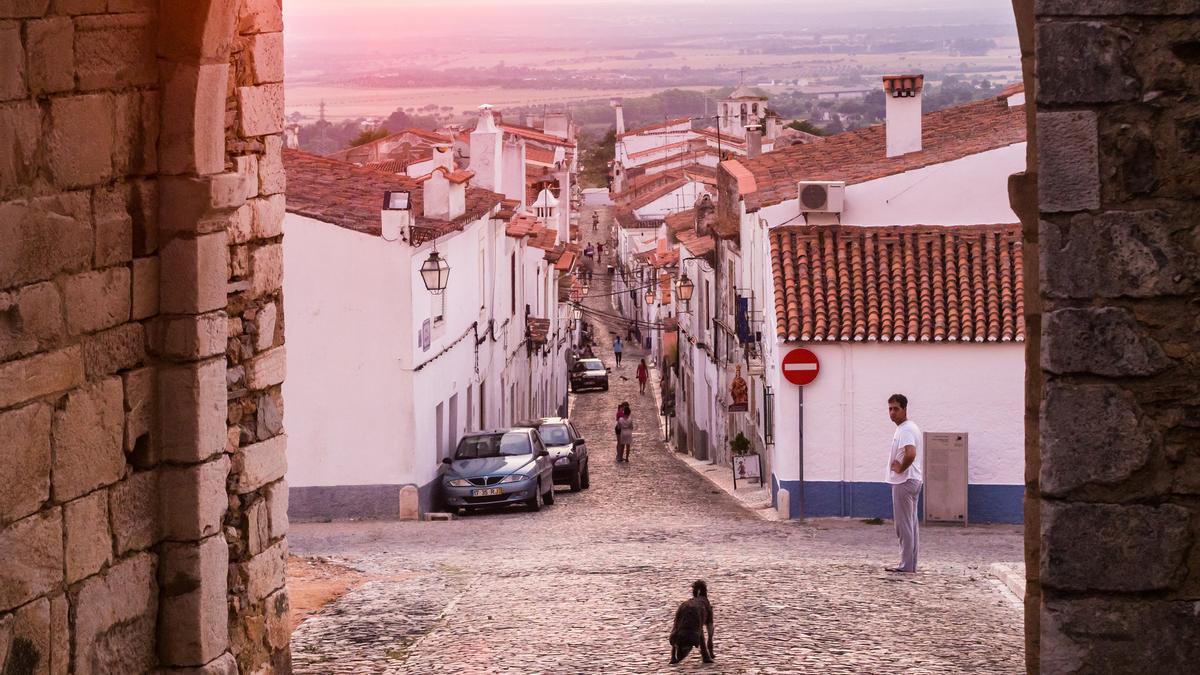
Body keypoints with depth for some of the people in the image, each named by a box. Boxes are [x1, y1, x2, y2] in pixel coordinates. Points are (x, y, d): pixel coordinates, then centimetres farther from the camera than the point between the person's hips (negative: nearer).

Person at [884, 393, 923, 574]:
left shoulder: (905, 430, -18)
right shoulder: (913, 427, 15)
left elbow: (910, 454, -34)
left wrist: (901, 468, -18)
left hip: (903, 482, -11)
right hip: (914, 480, 11)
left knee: (904, 525, -7)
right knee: (911, 524, 12)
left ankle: (906, 565, -5)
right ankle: (911, 564, 17)